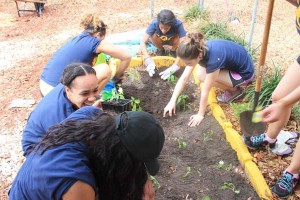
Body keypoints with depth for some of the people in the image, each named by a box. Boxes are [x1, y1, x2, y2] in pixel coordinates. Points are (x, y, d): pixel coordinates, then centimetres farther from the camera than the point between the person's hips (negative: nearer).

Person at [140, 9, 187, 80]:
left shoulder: (178, 24, -37)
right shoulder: (154, 23, -34)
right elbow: (143, 42, -35)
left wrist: (174, 66, -52)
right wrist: (148, 60, -49)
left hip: (172, 41, -1)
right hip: (161, 41, 1)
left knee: (178, 39, -35)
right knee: (153, 36, -33)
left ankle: (173, 50, 0)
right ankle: (161, 50, -1)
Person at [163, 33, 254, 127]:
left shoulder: (213, 57, -36)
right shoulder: (198, 49, -14)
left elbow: (205, 90, -27)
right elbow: (184, 78, -10)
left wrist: (200, 115, -17)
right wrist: (172, 101, -12)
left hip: (244, 73, -7)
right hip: (234, 63, 7)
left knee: (202, 75, -20)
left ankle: (234, 90, 0)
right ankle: (231, 85, 9)